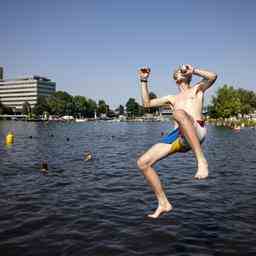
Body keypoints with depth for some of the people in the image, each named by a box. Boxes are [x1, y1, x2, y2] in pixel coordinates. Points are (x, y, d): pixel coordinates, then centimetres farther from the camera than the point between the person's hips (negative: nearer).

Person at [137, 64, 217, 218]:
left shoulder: (197, 89, 25)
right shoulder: (172, 99, 36)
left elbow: (213, 77, 6)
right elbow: (147, 103, 33)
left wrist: (193, 70, 5)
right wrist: (144, 81, 29)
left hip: (196, 131, -5)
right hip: (176, 137, 6)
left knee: (179, 113, -40)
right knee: (143, 163, -4)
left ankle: (202, 161, -43)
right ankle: (163, 203, 5)